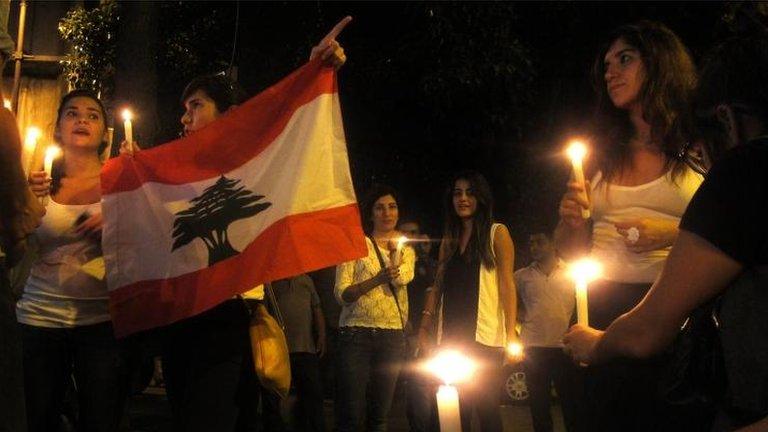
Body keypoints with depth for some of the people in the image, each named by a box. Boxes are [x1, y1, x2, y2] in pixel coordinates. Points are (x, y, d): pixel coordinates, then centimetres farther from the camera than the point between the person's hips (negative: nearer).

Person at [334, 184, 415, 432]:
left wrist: (394, 245, 4)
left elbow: (403, 276, -8)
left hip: (393, 336, 4)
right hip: (357, 332, -4)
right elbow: (341, 294, -6)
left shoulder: (406, 250, 16)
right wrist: (377, 279, -20)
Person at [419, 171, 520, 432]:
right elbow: (439, 286, 17)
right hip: (451, 337, 5)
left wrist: (511, 335, -13)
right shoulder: (449, 239, 17)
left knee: (486, 408, -6)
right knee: (456, 410, 3)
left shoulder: (497, 233, 2)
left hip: (485, 337, -4)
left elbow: (507, 285, -4)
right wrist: (424, 326, 6)